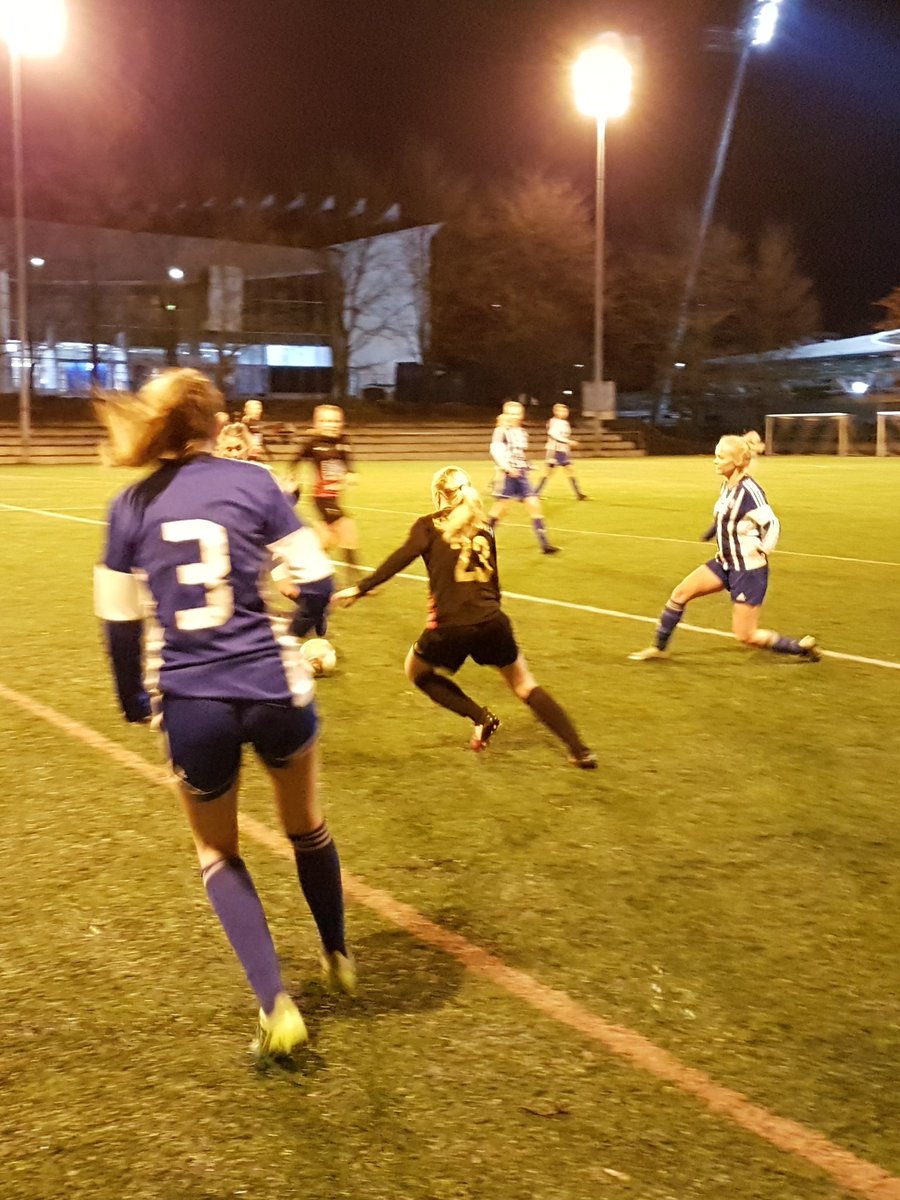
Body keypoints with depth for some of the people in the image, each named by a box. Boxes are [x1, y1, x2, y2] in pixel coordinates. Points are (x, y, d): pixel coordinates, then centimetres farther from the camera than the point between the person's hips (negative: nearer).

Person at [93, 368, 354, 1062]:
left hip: (189, 706, 1)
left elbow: (120, 621, 6)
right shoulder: (251, 481, -2)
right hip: (272, 688, 0)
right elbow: (312, 577, -2)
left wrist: (136, 703, 20)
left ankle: (276, 1004, 12)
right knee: (307, 826, 27)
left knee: (218, 854, 23)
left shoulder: (130, 506, 2)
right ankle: (338, 958, 47)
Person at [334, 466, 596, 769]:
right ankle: (580, 750, 9)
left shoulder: (429, 525, 4)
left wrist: (360, 589, -13)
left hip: (450, 626, -4)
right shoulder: (484, 528, 16)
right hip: (492, 622, 4)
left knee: (416, 670, 26)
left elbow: (400, 559, -11)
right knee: (526, 686, 19)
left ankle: (480, 717, 11)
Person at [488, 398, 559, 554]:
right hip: (508, 476, -6)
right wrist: (507, 467, -29)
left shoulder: (522, 433, 15)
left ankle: (544, 544, -3)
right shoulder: (501, 431, -5)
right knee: (500, 508, -1)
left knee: (534, 506, -3)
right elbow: (495, 450, -20)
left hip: (522, 476, 6)